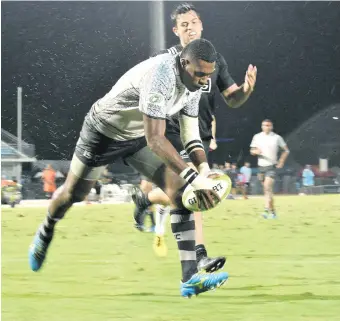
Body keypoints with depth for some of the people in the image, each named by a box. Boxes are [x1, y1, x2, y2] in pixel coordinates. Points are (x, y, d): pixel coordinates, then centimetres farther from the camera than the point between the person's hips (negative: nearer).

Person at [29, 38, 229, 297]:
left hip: (139, 136, 6)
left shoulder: (194, 83, -13)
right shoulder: (161, 76, -40)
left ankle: (190, 278, -16)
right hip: (103, 132, -6)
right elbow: (155, 140, -44)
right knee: (73, 194, 15)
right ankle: (45, 235, 50)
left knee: (180, 191, -12)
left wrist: (204, 169, -22)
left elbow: (191, 135, -4)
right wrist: (193, 178, -47)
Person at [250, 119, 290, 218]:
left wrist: (281, 162, -1)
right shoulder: (257, 137, 8)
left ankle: (267, 210, -30)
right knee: (267, 190, 9)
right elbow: (252, 151, 13)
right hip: (261, 166, 4)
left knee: (267, 187, -22)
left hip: (271, 166, -4)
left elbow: (286, 150, 9)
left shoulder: (277, 138, 0)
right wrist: (255, 151, -11)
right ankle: (273, 211, 20)